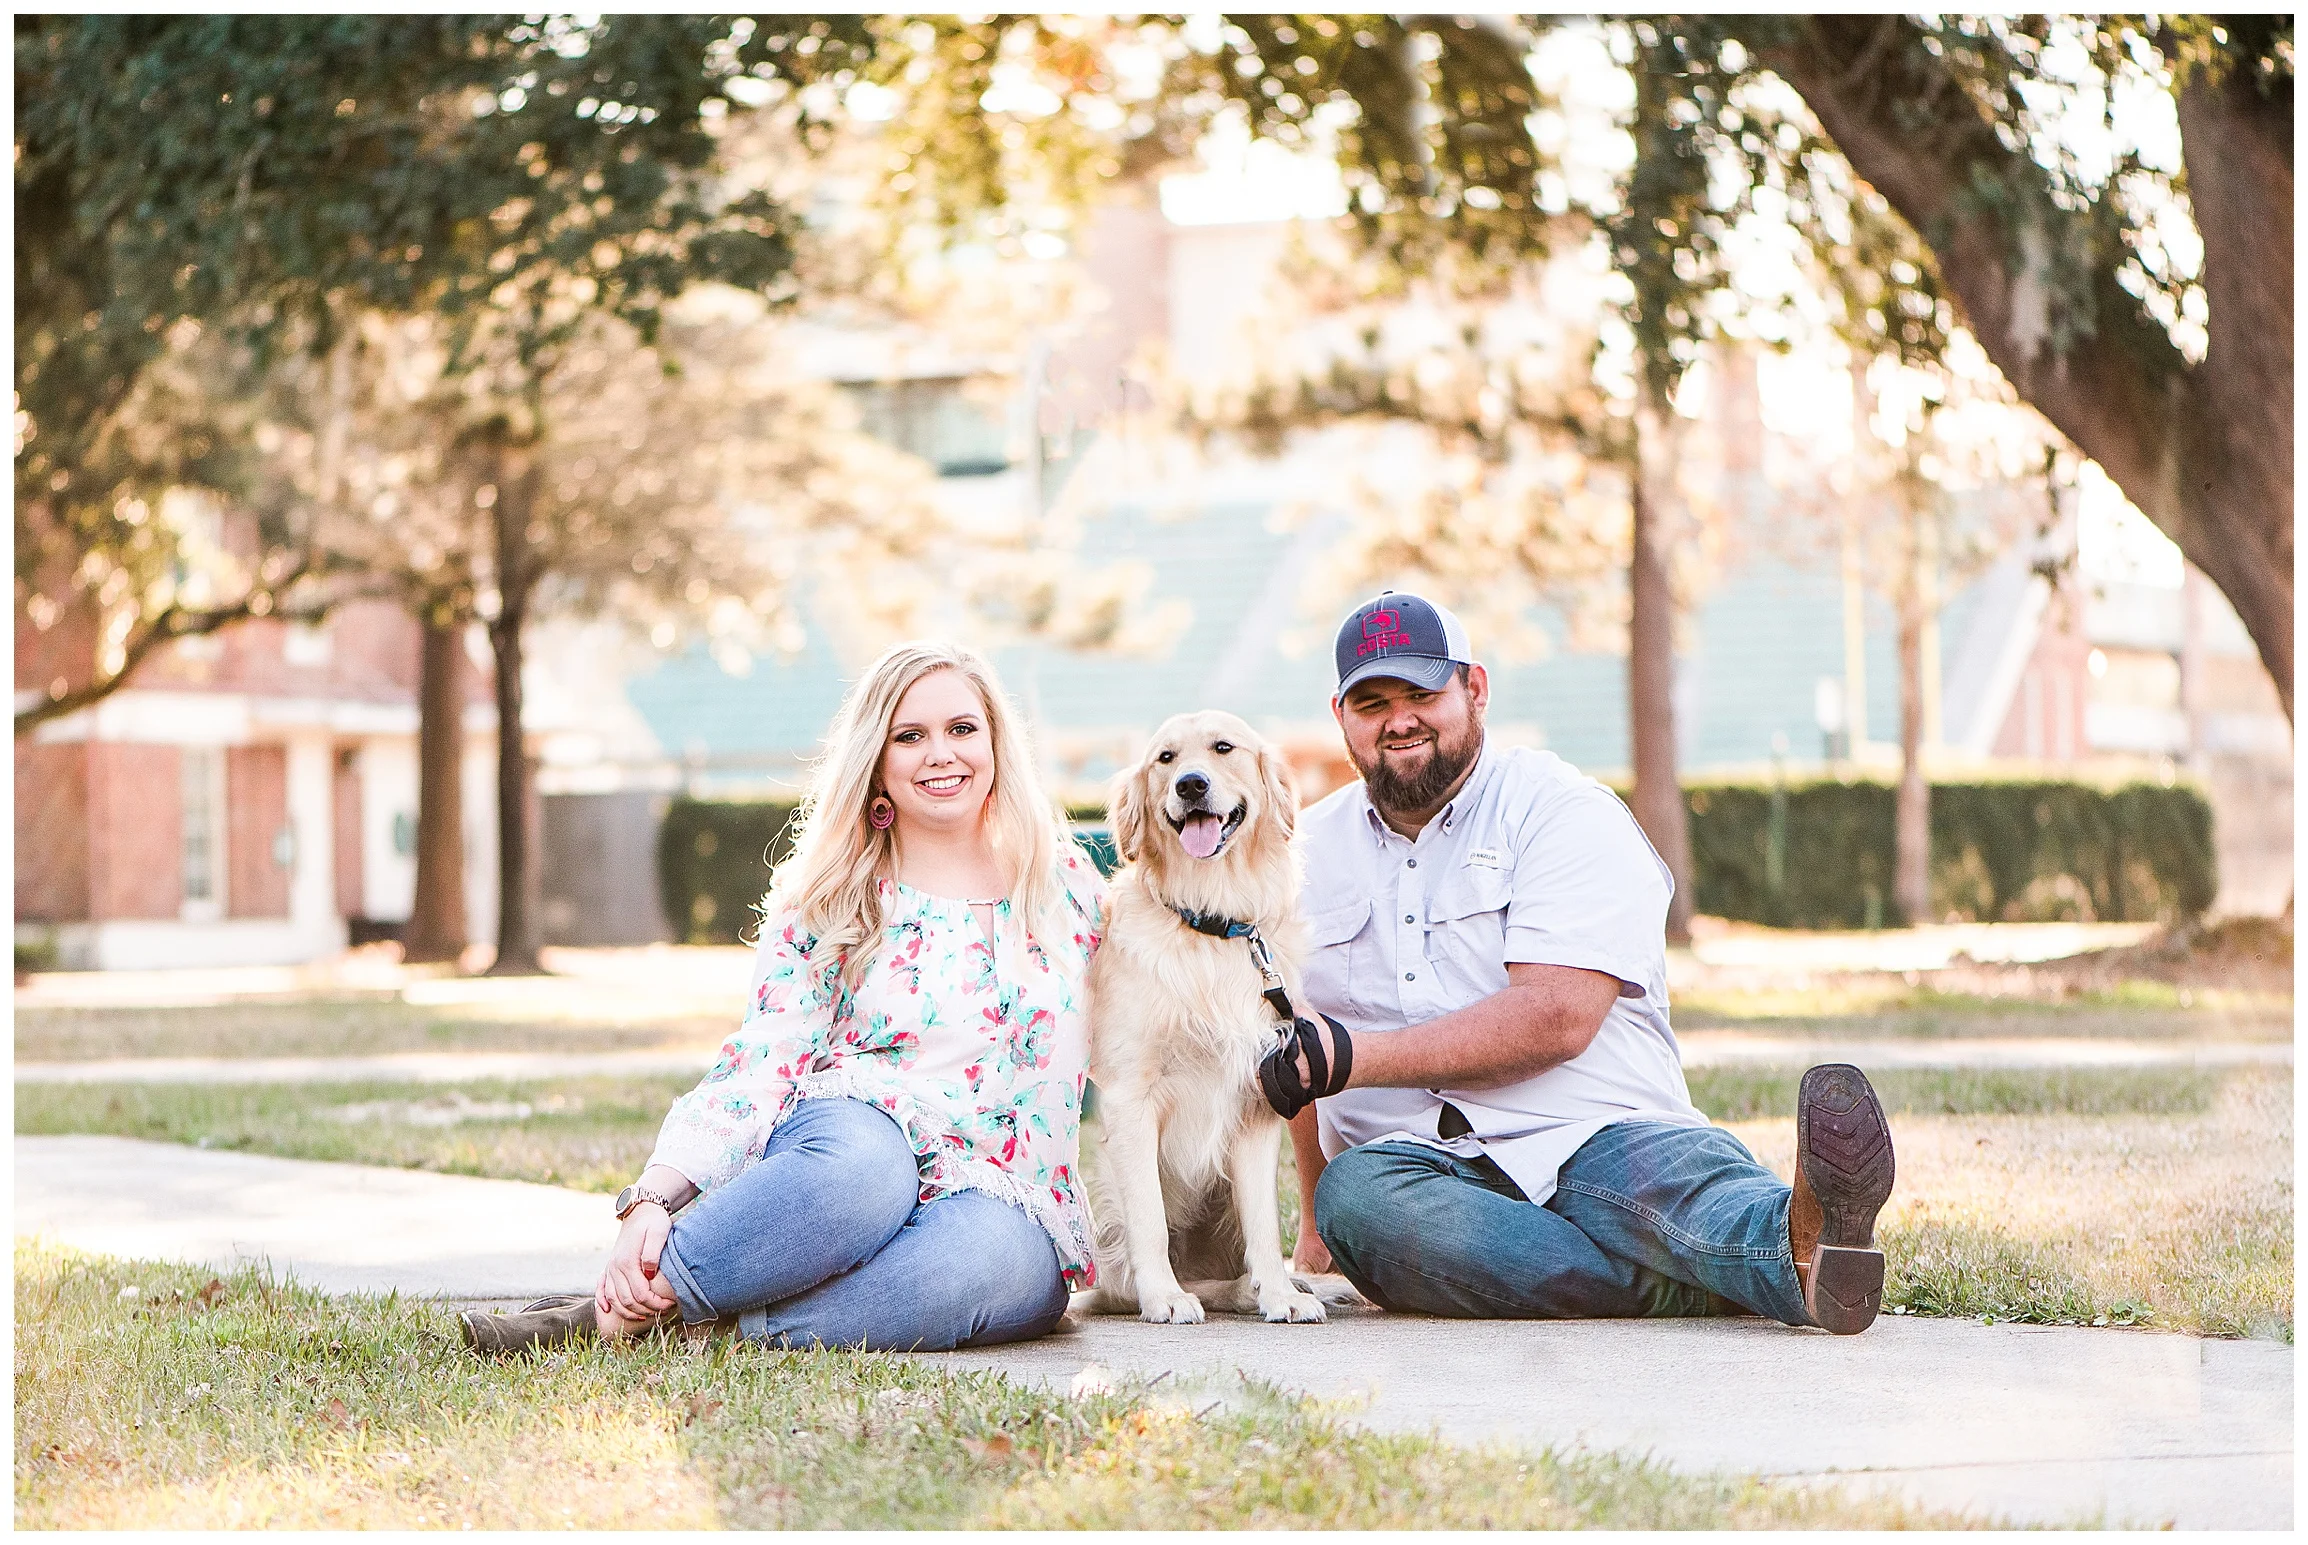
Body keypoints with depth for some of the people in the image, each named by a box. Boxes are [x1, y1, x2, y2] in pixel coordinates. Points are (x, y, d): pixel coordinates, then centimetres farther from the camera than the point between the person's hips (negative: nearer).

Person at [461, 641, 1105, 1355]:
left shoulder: (1067, 890, 12)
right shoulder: (827, 899, 8)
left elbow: (1058, 1075, 21)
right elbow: (761, 1063, -3)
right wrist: (654, 1197, -17)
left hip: (1002, 1198, 1)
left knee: (995, 1260, -39)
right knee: (859, 1162, -41)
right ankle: (626, 1297, -32)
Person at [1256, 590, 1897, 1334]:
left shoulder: (1566, 812, 3)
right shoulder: (1311, 851, 20)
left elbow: (1557, 1016, -11)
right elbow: (1296, 1056, 30)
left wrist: (1358, 1056, -15)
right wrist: (1318, 1221, 25)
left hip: (1595, 1139, -2)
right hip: (1421, 1168, 2)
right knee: (1356, 1195, -35)